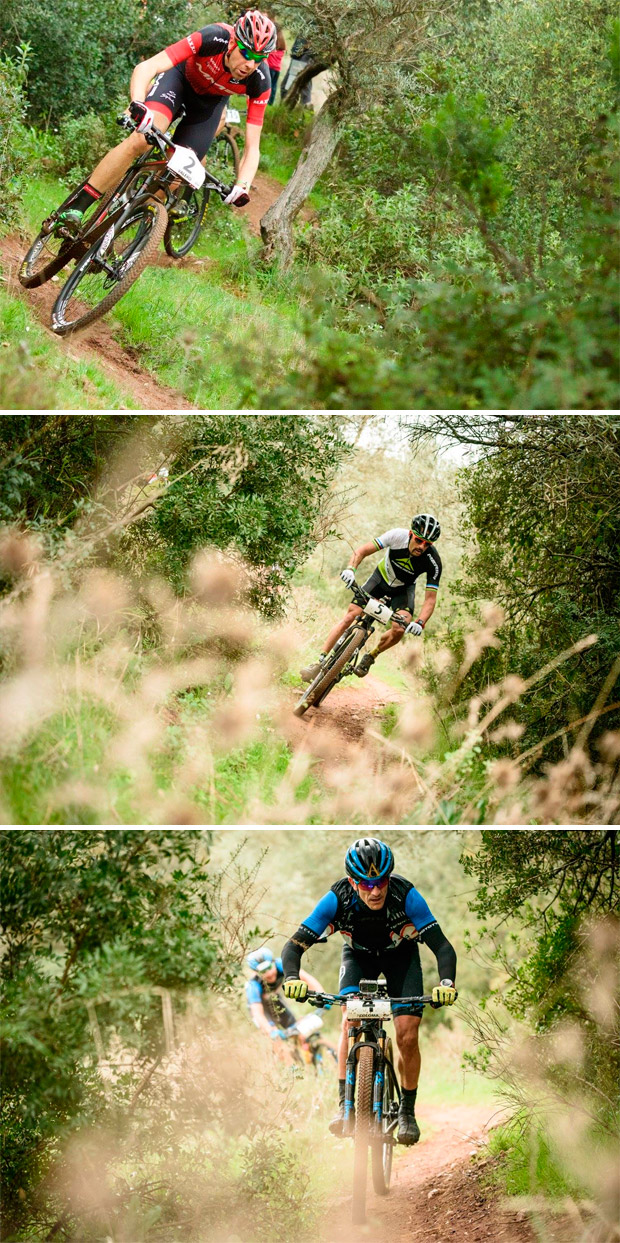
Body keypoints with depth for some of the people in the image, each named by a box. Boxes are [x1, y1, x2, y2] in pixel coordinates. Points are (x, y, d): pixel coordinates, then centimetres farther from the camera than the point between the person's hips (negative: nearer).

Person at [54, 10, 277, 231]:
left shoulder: (260, 82, -31)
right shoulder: (214, 38, -38)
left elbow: (252, 147, -25)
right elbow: (146, 67, -42)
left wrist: (242, 188, -41)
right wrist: (137, 104, -61)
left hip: (210, 100, 3)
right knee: (142, 140, -28)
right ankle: (77, 205, -23)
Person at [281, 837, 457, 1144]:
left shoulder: (406, 895, -36)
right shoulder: (338, 899, -34)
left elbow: (442, 947, -35)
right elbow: (294, 945, -32)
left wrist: (446, 983, -53)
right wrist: (292, 978, -52)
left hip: (401, 955, 0)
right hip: (358, 955, 0)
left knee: (407, 1036, -12)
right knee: (350, 1019, -24)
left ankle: (407, 1111, 8)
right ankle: (344, 1105, -19)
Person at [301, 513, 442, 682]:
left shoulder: (433, 562, -31)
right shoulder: (398, 535, -31)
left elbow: (430, 598, -28)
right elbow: (362, 551, -26)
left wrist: (420, 623, -46)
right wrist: (350, 569, -46)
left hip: (403, 589, 0)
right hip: (381, 578, 0)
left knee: (400, 629, -24)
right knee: (349, 616, -13)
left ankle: (370, 657, 4)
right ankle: (320, 662, -6)